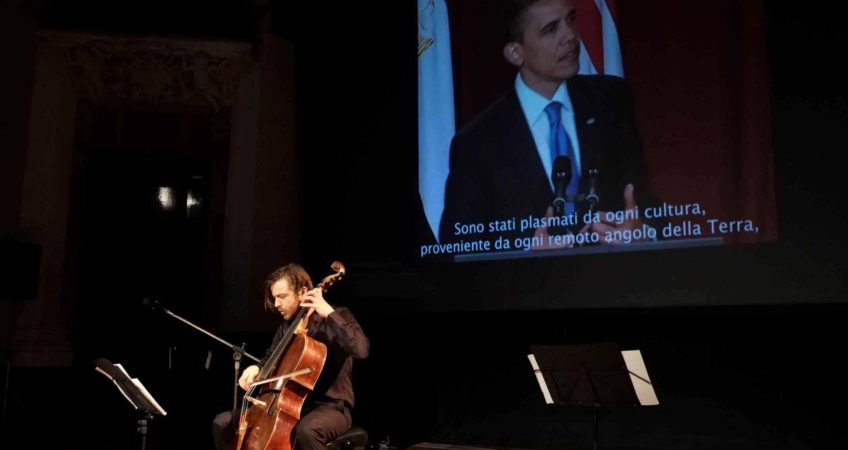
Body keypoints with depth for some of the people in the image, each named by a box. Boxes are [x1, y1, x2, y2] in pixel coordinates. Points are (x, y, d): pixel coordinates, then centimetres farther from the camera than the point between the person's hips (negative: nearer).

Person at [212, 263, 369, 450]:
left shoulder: (337, 318, -10)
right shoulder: (287, 326, 11)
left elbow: (361, 350, -30)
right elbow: (271, 358, 27)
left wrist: (329, 312, -28)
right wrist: (256, 368, 3)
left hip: (331, 408, -7)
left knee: (307, 429, -42)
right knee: (223, 422, 0)